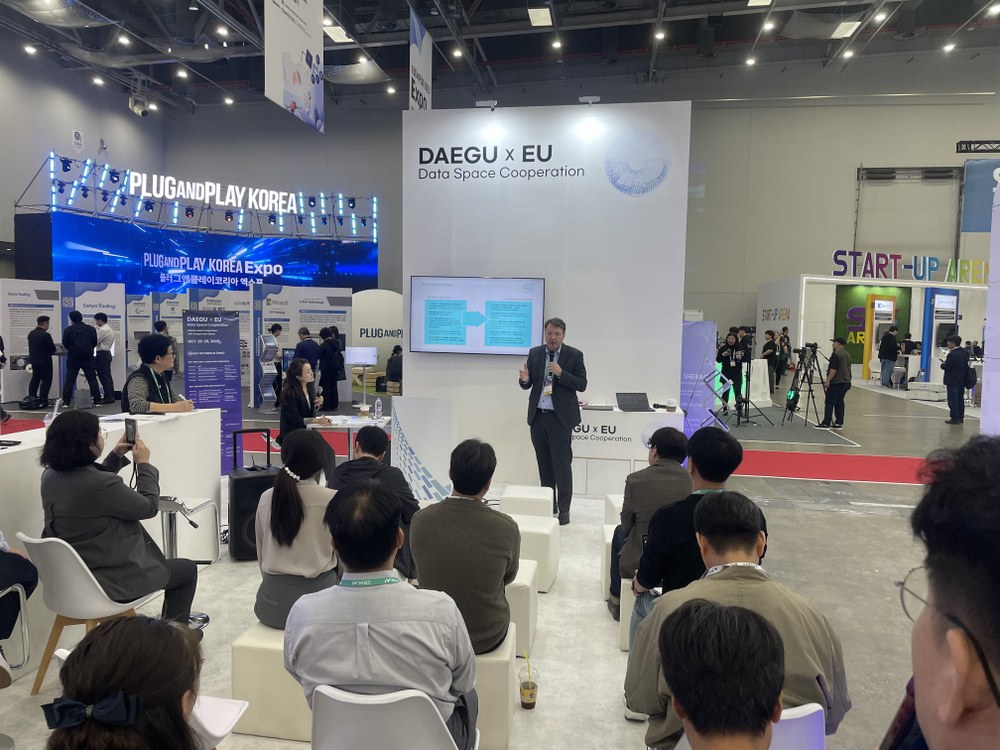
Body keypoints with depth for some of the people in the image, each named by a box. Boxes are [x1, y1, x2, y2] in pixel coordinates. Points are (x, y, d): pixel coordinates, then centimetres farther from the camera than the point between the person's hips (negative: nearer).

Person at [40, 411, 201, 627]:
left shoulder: (51, 476, -4)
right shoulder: (101, 485, -32)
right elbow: (149, 506, -17)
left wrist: (116, 456, 6)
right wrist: (144, 463, -6)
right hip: (109, 581, -9)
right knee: (187, 570, 14)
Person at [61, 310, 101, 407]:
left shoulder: (68, 330, -5)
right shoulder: (91, 329, 0)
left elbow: (65, 344, -1)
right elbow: (95, 342, 3)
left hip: (73, 357, -1)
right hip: (88, 357, 1)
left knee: (70, 379, 5)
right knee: (92, 379, 5)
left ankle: (66, 401, 3)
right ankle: (97, 400, 2)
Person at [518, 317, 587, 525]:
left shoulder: (574, 355, -3)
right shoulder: (534, 353, 7)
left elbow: (582, 385, -6)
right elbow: (528, 385, 9)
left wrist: (561, 373, -20)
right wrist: (524, 379, -15)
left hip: (560, 417, -4)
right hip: (538, 415, 4)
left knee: (562, 463, -3)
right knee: (544, 463, 12)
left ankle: (563, 509, 5)